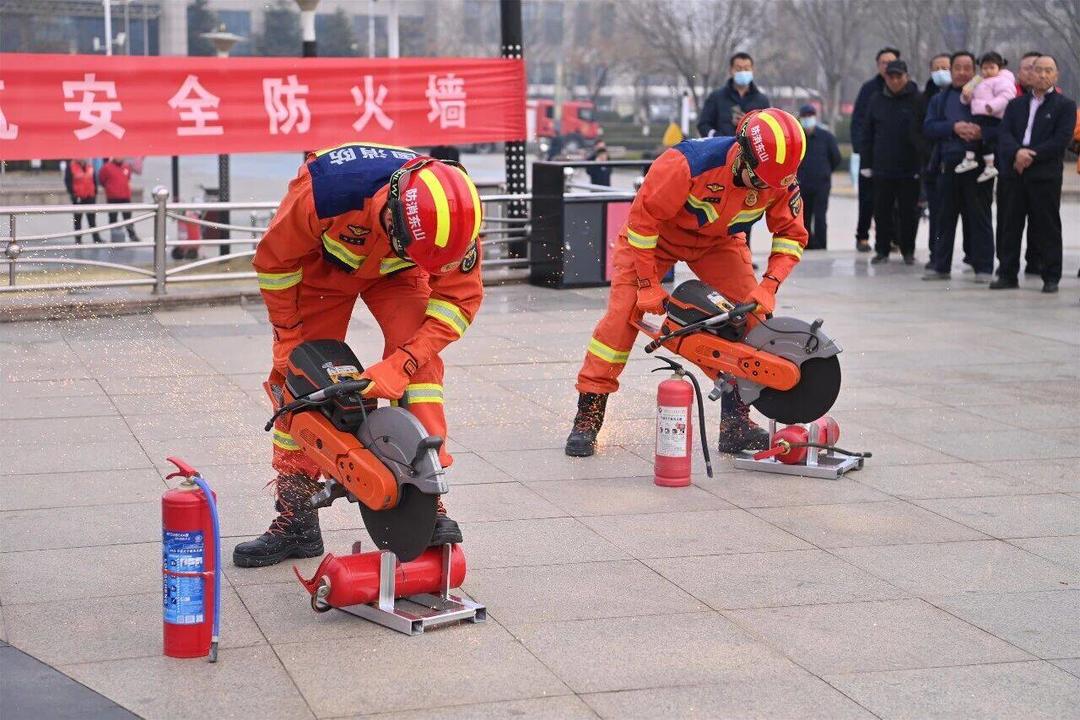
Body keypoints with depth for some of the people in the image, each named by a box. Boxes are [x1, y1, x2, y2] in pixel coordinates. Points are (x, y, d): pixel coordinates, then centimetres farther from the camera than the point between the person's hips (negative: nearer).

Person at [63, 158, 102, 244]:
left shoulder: (90, 166, 8)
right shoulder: (70, 167, -6)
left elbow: (94, 180, 14)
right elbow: (68, 182, -8)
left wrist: (95, 192, 9)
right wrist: (72, 194, -13)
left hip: (90, 197, 4)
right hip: (78, 198, -4)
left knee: (92, 219, 7)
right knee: (78, 219, 4)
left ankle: (96, 238, 9)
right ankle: (78, 239, 9)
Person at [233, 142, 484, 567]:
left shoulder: (452, 214, -36)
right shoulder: (323, 192, -42)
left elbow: (461, 297, -23)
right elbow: (274, 260, -22)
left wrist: (400, 366, -33)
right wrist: (288, 338, -13)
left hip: (394, 273, 1)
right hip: (320, 262, -1)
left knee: (419, 362, -21)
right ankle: (296, 521, 6)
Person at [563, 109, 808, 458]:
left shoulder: (781, 180, -25)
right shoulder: (689, 163, -40)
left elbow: (791, 234, -10)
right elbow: (644, 216, -29)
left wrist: (768, 286, -25)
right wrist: (647, 285, -24)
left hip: (719, 240, 4)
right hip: (656, 232, -4)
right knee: (623, 312, -14)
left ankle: (736, 420, -4)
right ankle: (588, 416, -6)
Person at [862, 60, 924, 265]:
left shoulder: (918, 100, -2)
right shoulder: (877, 101, 8)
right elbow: (867, 134, 10)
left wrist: (923, 163, -8)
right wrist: (866, 163, 6)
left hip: (910, 169, -3)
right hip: (882, 168, 3)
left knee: (909, 212, 5)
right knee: (882, 211, 7)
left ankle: (908, 250, 16)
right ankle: (882, 249, 16)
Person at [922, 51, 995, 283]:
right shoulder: (940, 99, 16)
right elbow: (928, 127, 3)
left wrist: (981, 132, -21)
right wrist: (954, 127, -12)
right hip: (949, 164, 3)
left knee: (979, 217, -2)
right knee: (946, 217, 8)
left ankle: (983, 267, 2)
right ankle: (941, 266, 15)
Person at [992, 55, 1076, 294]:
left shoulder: (1065, 106, 3)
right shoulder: (1016, 104, 16)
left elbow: (1061, 140, -8)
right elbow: (1004, 133, 3)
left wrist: (1031, 156, -14)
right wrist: (1017, 152, -17)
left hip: (1046, 175, -4)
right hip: (1015, 174, 4)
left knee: (1048, 227, 0)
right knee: (1010, 226, 5)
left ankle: (1051, 278, 6)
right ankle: (1008, 274, 12)